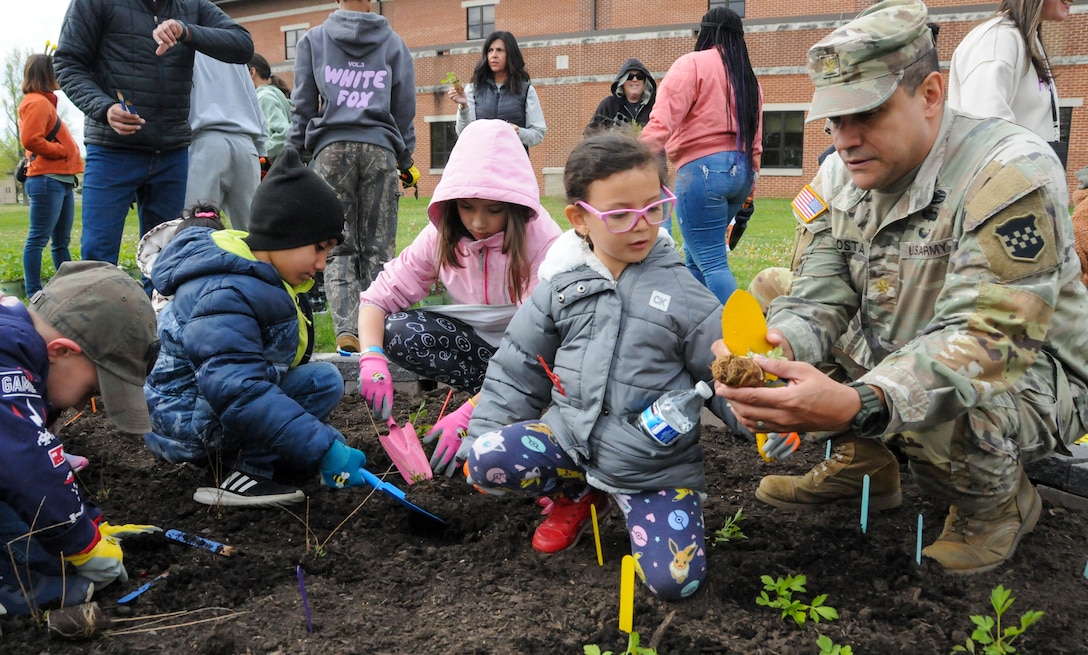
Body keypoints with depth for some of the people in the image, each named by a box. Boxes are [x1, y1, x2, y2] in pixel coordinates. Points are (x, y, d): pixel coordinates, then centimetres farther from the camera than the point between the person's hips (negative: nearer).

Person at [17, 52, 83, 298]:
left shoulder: (45, 102, 22)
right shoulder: (37, 102, -7)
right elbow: (30, 139, -19)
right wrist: (63, 151, -11)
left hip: (62, 181, 10)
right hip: (47, 181, -10)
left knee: (61, 241, 11)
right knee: (38, 239, -9)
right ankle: (34, 294, -9)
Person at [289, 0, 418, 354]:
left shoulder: (312, 39, 11)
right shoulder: (394, 43, 12)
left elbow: (303, 106, 9)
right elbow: (405, 108, 12)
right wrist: (406, 160, 18)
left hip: (331, 148, 0)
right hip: (379, 150, 0)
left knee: (338, 247, 2)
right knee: (378, 248, 3)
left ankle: (347, 329, -14)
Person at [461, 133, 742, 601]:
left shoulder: (682, 292, -8)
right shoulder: (561, 285, 0)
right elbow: (517, 371, 7)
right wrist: (482, 437, 6)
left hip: (656, 464, -3)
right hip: (572, 436, 3)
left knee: (674, 579, -18)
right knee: (486, 461, -18)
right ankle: (579, 495, 10)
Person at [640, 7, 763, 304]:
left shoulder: (692, 64, -4)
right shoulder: (749, 78, 18)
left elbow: (663, 120, -16)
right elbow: (755, 139, 19)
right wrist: (749, 182, 25)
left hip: (702, 169, -8)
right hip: (740, 170, 8)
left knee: (711, 262, -6)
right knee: (696, 257, 18)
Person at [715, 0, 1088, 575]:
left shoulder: (1011, 173, -27)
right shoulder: (840, 174, -5)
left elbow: (986, 340, -36)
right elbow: (819, 297, -9)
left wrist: (858, 405, -54)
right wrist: (768, 347, -35)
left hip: (1026, 374, -6)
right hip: (893, 356, 6)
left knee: (931, 405, -39)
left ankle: (1001, 501, -1)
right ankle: (862, 463, 9)